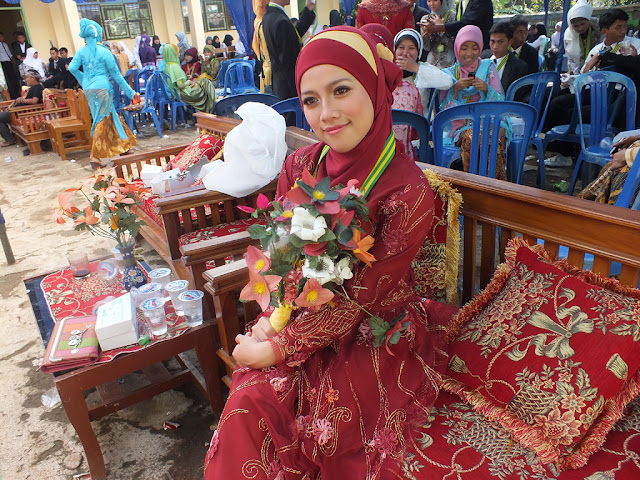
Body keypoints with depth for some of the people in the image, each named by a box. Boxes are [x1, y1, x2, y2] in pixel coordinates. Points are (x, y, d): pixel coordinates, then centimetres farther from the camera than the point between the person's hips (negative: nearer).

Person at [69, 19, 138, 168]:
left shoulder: (81, 52, 7)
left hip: (88, 89, 6)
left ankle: (121, 147, 23)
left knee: (110, 118, 15)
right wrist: (130, 92, 2)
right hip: (102, 88, -6)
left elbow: (72, 68, -3)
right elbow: (116, 74, -5)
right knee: (101, 121, -2)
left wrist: (84, 79, 16)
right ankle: (95, 157, -3)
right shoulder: (104, 52, -7)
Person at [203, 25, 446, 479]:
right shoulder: (301, 165, -4)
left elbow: (360, 298, -19)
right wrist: (273, 318, -13)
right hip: (305, 318, 4)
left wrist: (276, 348, -15)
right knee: (249, 400, -14)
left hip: (377, 337, -4)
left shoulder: (408, 192, -21)